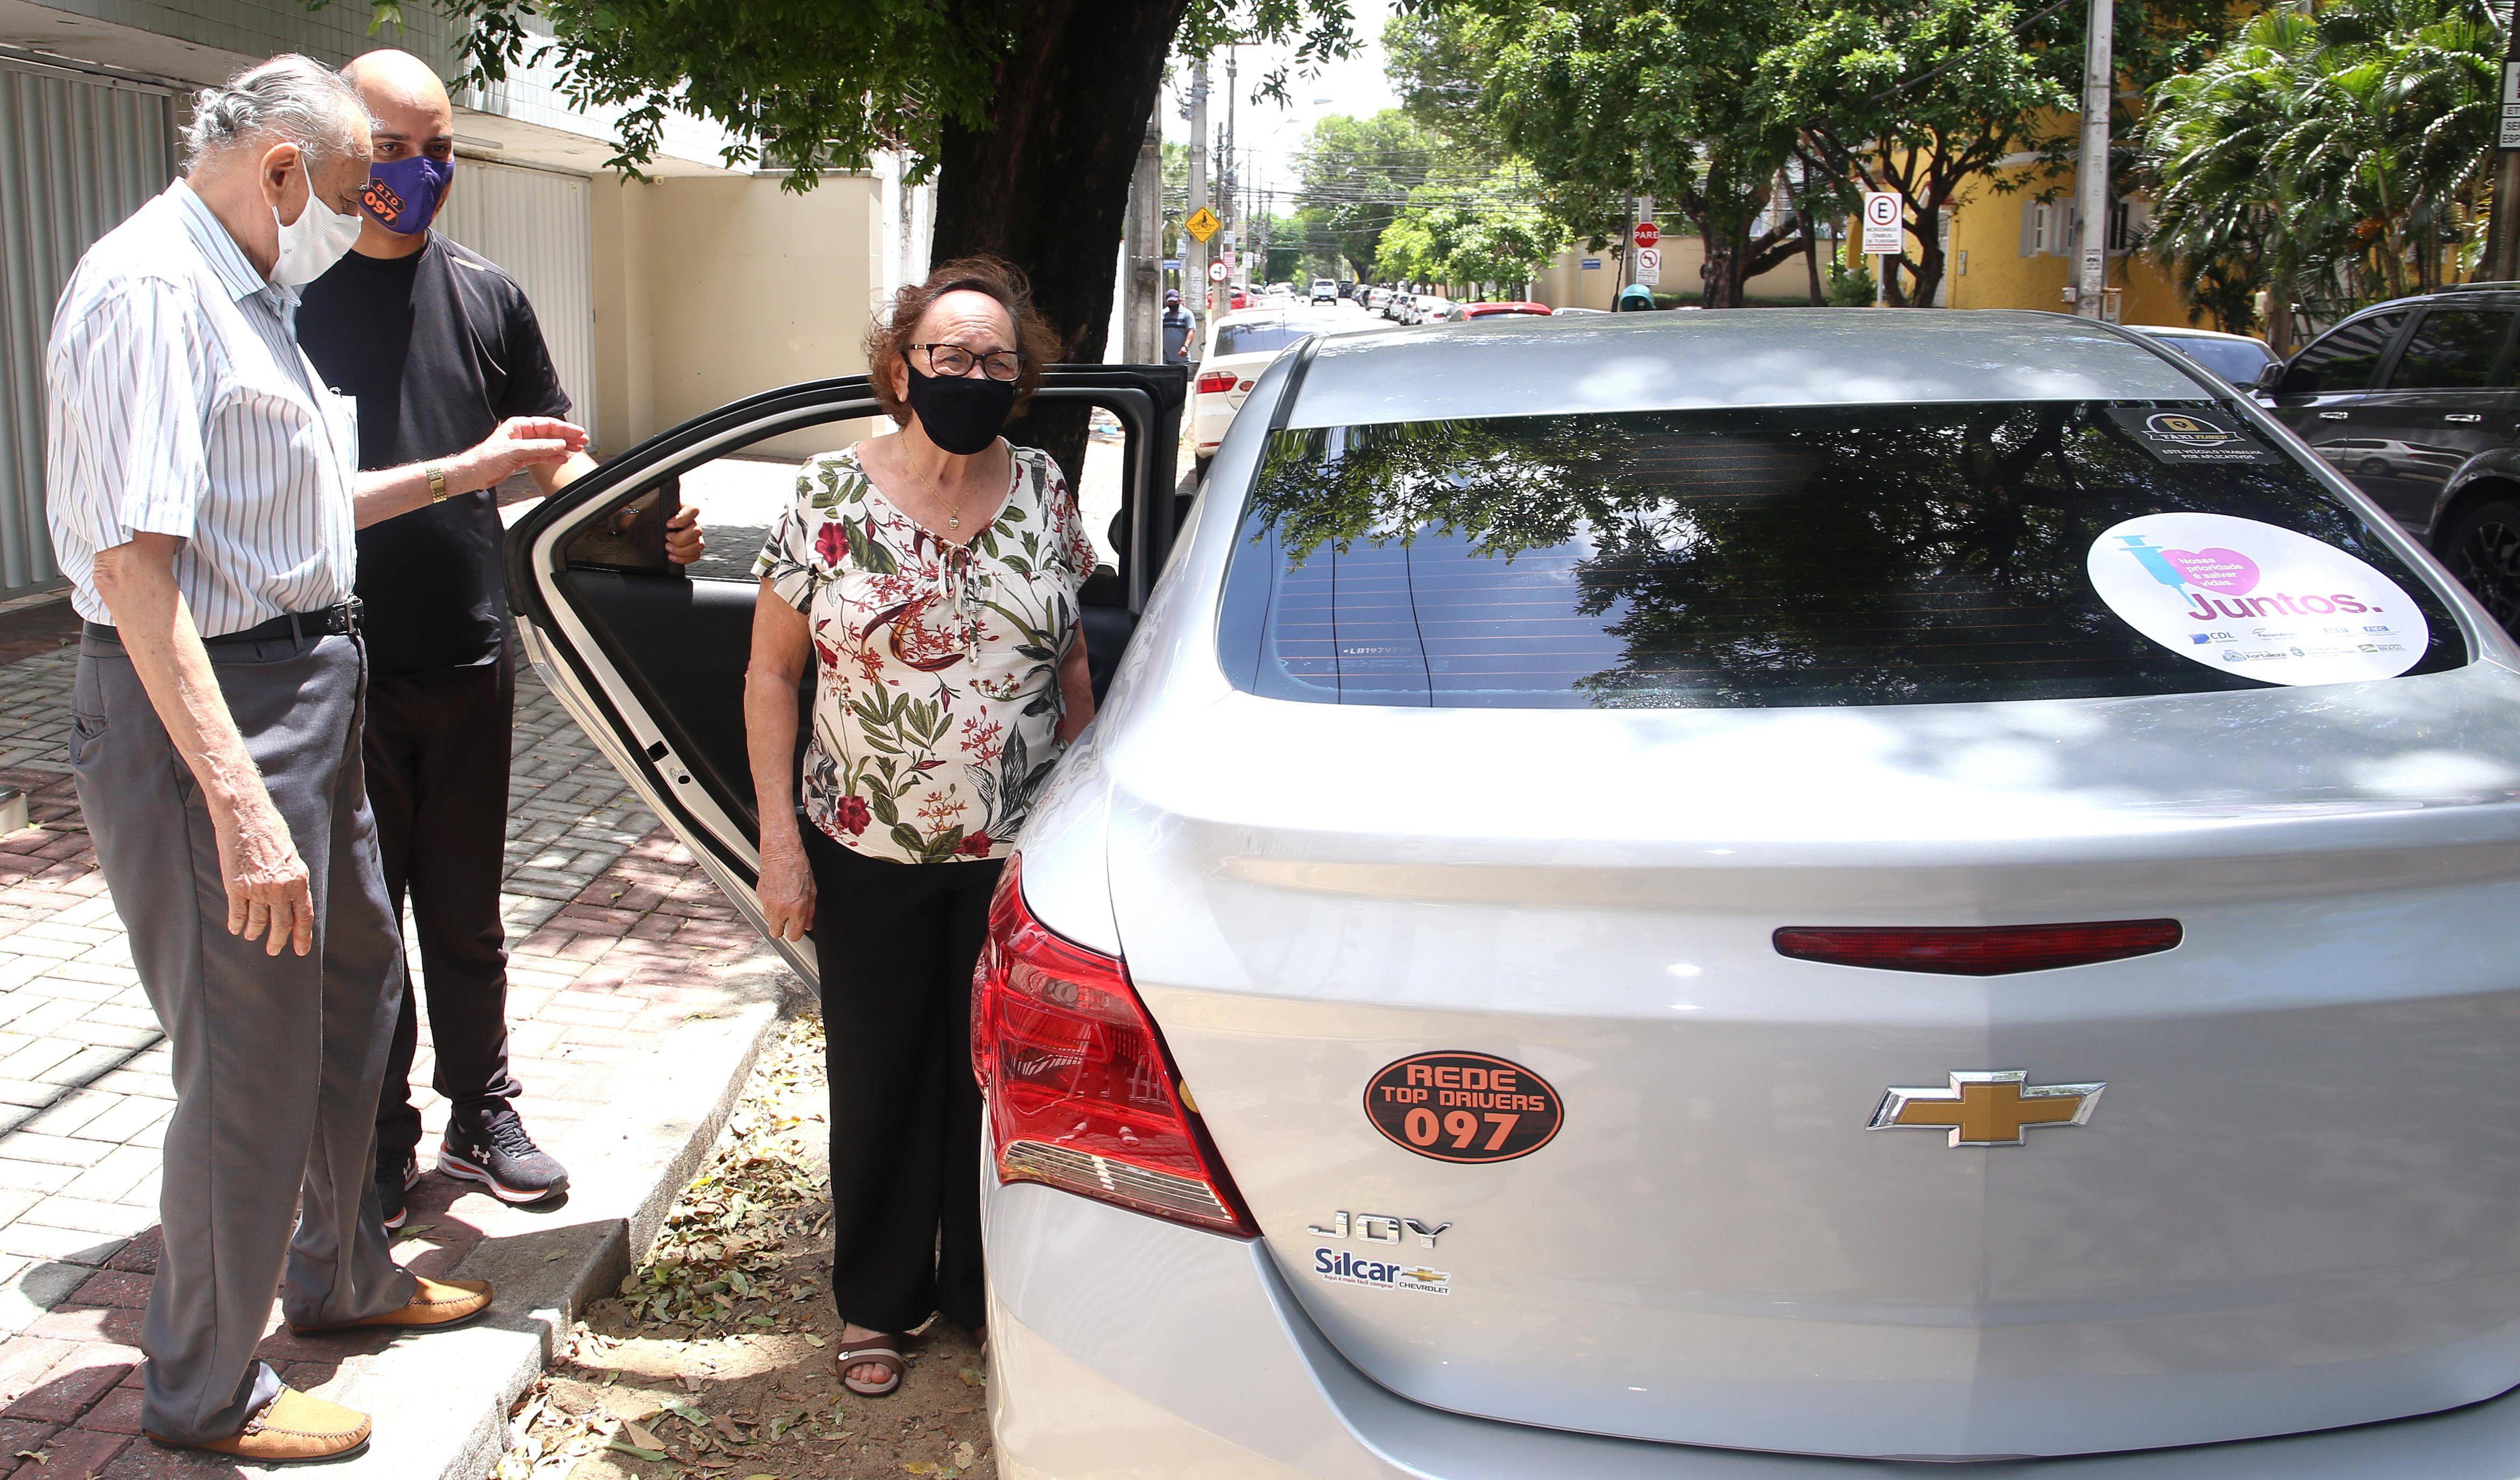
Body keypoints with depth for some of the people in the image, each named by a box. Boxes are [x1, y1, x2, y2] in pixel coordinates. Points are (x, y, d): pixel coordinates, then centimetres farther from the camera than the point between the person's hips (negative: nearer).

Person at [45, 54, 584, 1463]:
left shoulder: (246, 293, 15)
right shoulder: (149, 287, -18)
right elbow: (133, 564, -26)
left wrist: (465, 470, 26)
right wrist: (238, 800, -31)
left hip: (306, 688, 11)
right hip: (205, 710, -11)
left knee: (354, 989, 22)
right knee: (251, 1056, -1)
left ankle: (342, 1272, 42)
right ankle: (207, 1391, 17)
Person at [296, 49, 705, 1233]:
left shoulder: (485, 296, 7)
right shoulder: (294, 298, -2)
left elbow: (552, 455, 10)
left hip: (470, 659, 3)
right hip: (340, 672, -2)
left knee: (466, 914, 14)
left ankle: (481, 1117, 29)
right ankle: (378, 1147, 21)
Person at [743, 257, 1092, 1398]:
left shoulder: (1044, 492, 2)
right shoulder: (832, 496, -5)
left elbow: (1071, 666, 9)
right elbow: (770, 674, -2)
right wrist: (780, 839, -7)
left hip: (1019, 854, 2)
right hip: (870, 855, -1)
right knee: (880, 1078, 11)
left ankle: (988, 1293, 29)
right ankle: (878, 1303, 30)